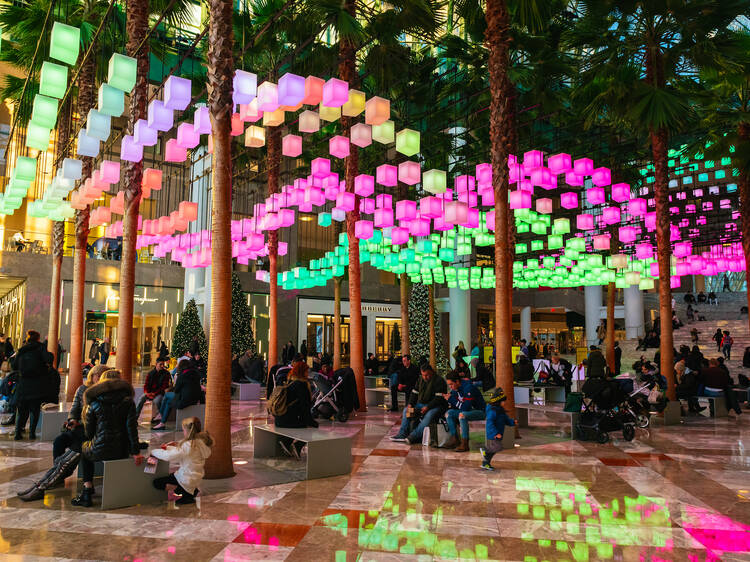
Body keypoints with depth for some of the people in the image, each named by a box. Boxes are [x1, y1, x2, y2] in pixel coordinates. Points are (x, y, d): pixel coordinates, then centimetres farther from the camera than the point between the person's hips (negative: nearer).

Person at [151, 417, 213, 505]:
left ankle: (186, 494, -2)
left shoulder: (189, 445, -28)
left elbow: (168, 456, -26)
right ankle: (192, 490, 14)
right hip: (195, 476, 9)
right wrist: (177, 446, 0)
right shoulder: (200, 441, -1)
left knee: (157, 482, 2)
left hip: (187, 480, -9)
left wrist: (153, 451, -11)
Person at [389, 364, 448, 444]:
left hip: (436, 405, -7)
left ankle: (414, 436, -39)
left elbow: (439, 398, -19)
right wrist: (410, 404, -5)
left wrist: (428, 407, -27)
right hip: (422, 404, 7)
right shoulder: (420, 380, 10)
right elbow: (414, 393, 12)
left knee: (429, 415, -37)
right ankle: (402, 434, -11)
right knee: (406, 410, -4)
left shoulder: (439, 380, -13)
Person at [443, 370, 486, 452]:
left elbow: (466, 407, -30)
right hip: (467, 410, 9)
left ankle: (465, 444, -30)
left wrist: (451, 399, -25)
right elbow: (454, 406, 8)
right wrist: (448, 398, -11)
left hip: (479, 411, -9)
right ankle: (454, 439, -7)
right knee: (449, 413, -8)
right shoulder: (455, 388, 1)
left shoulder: (468, 388, -25)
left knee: (462, 415, -34)